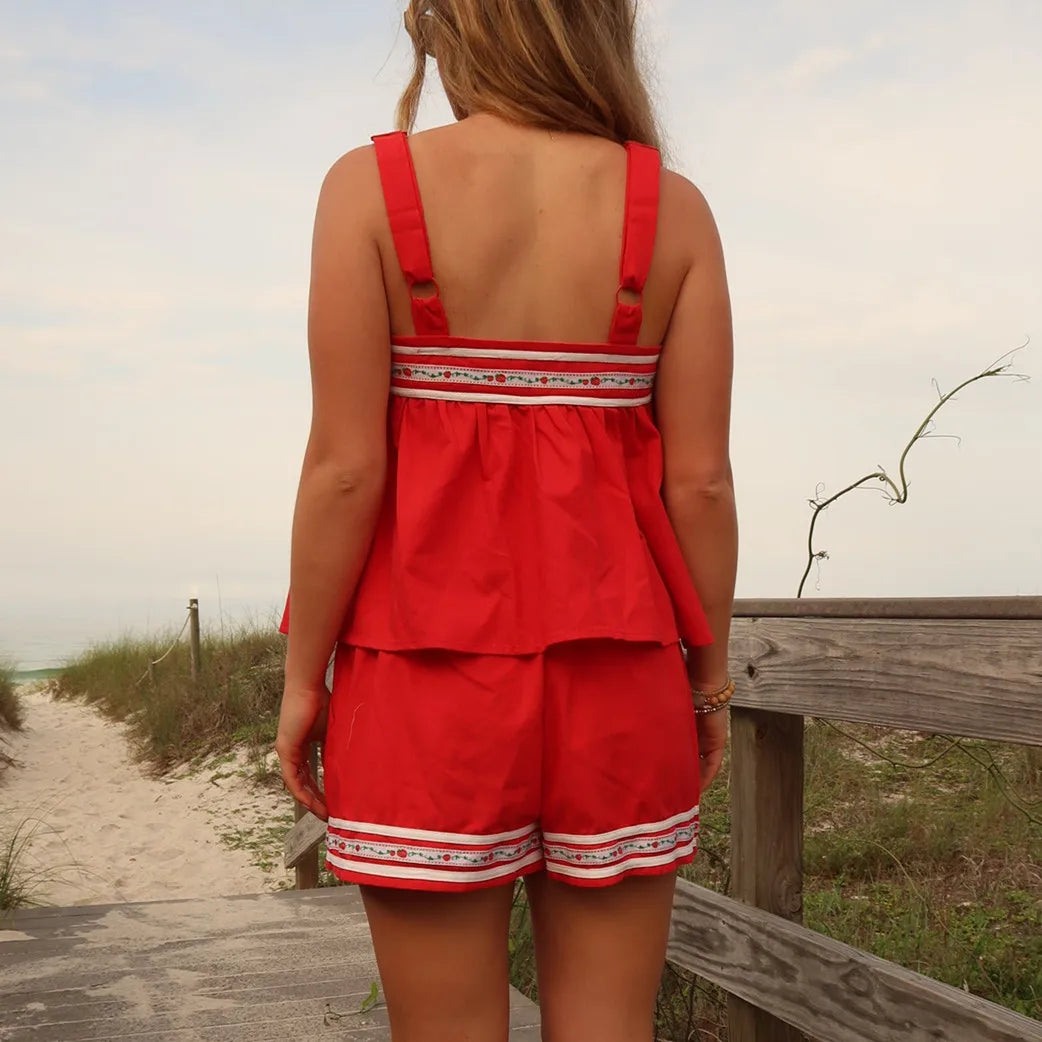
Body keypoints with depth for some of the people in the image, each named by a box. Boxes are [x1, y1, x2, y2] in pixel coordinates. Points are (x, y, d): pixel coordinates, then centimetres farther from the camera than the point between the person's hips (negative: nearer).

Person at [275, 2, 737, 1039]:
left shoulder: (372, 185, -5)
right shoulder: (672, 207, 1)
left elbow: (345, 466, -9)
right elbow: (700, 480, -2)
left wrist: (303, 676, 0)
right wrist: (711, 672, 10)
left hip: (429, 653, -2)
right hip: (616, 662, 2)